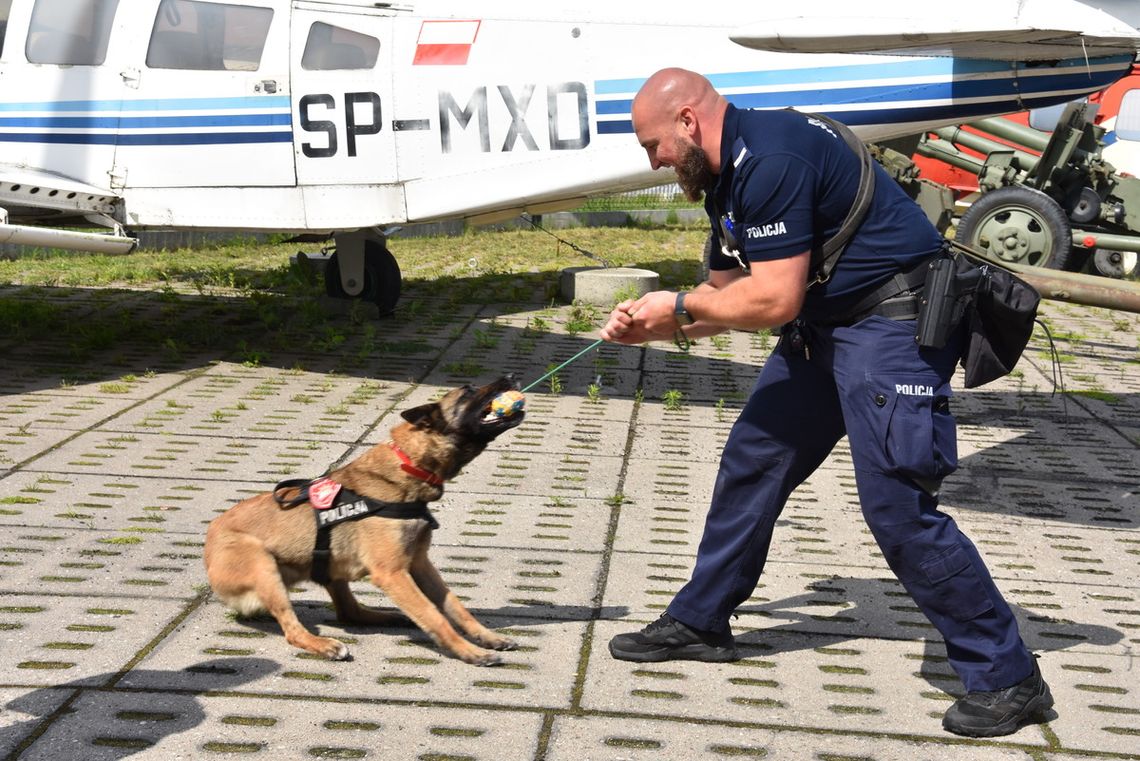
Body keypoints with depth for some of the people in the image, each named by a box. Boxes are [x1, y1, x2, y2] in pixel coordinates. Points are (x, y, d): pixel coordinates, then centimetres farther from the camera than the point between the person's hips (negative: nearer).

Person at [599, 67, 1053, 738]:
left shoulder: (769, 158, -21)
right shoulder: (726, 178, 12)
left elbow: (773, 301, -24)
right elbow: (727, 297, 19)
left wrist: (680, 306, -10)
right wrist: (650, 327, 7)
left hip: (894, 323, -11)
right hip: (823, 326, 11)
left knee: (897, 505, -12)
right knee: (752, 461, 12)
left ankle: (1007, 677, 0)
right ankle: (699, 622, 27)